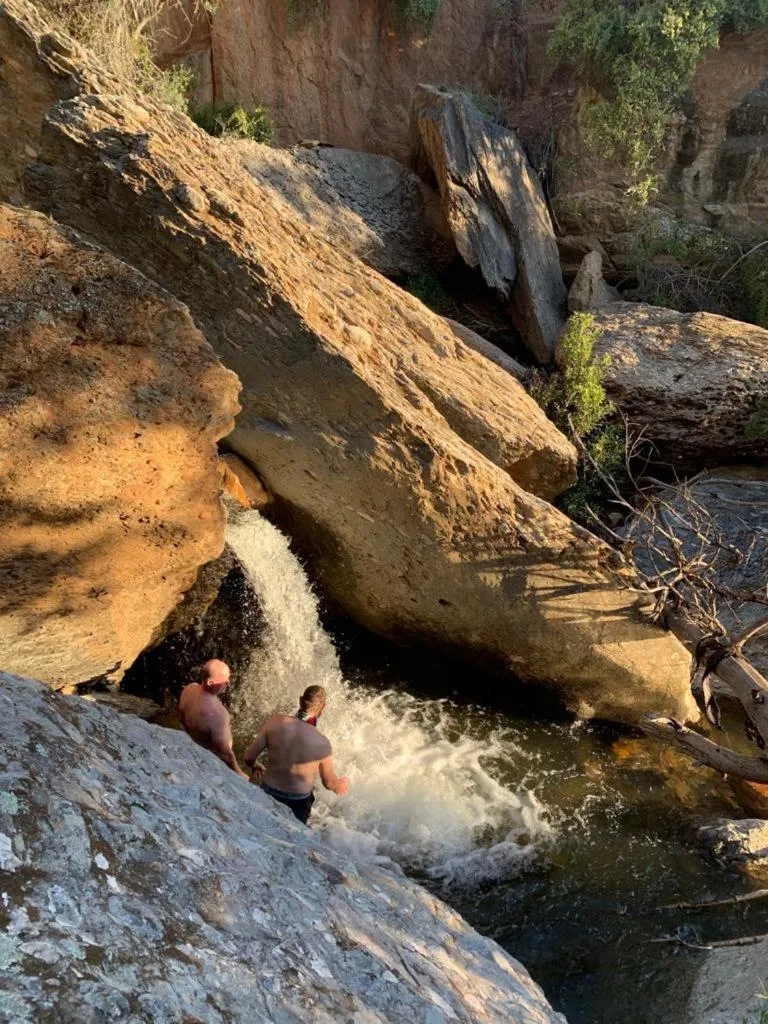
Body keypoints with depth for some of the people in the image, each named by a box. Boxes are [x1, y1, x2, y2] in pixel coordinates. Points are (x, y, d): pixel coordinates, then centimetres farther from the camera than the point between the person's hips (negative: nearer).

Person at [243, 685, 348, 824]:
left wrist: (255, 767, 12)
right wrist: (340, 784, 15)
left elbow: (249, 757, -11)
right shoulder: (321, 743, -24)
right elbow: (329, 782, -9)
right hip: (298, 802, -2)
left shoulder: (275, 722, -20)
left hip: (269, 793, 2)